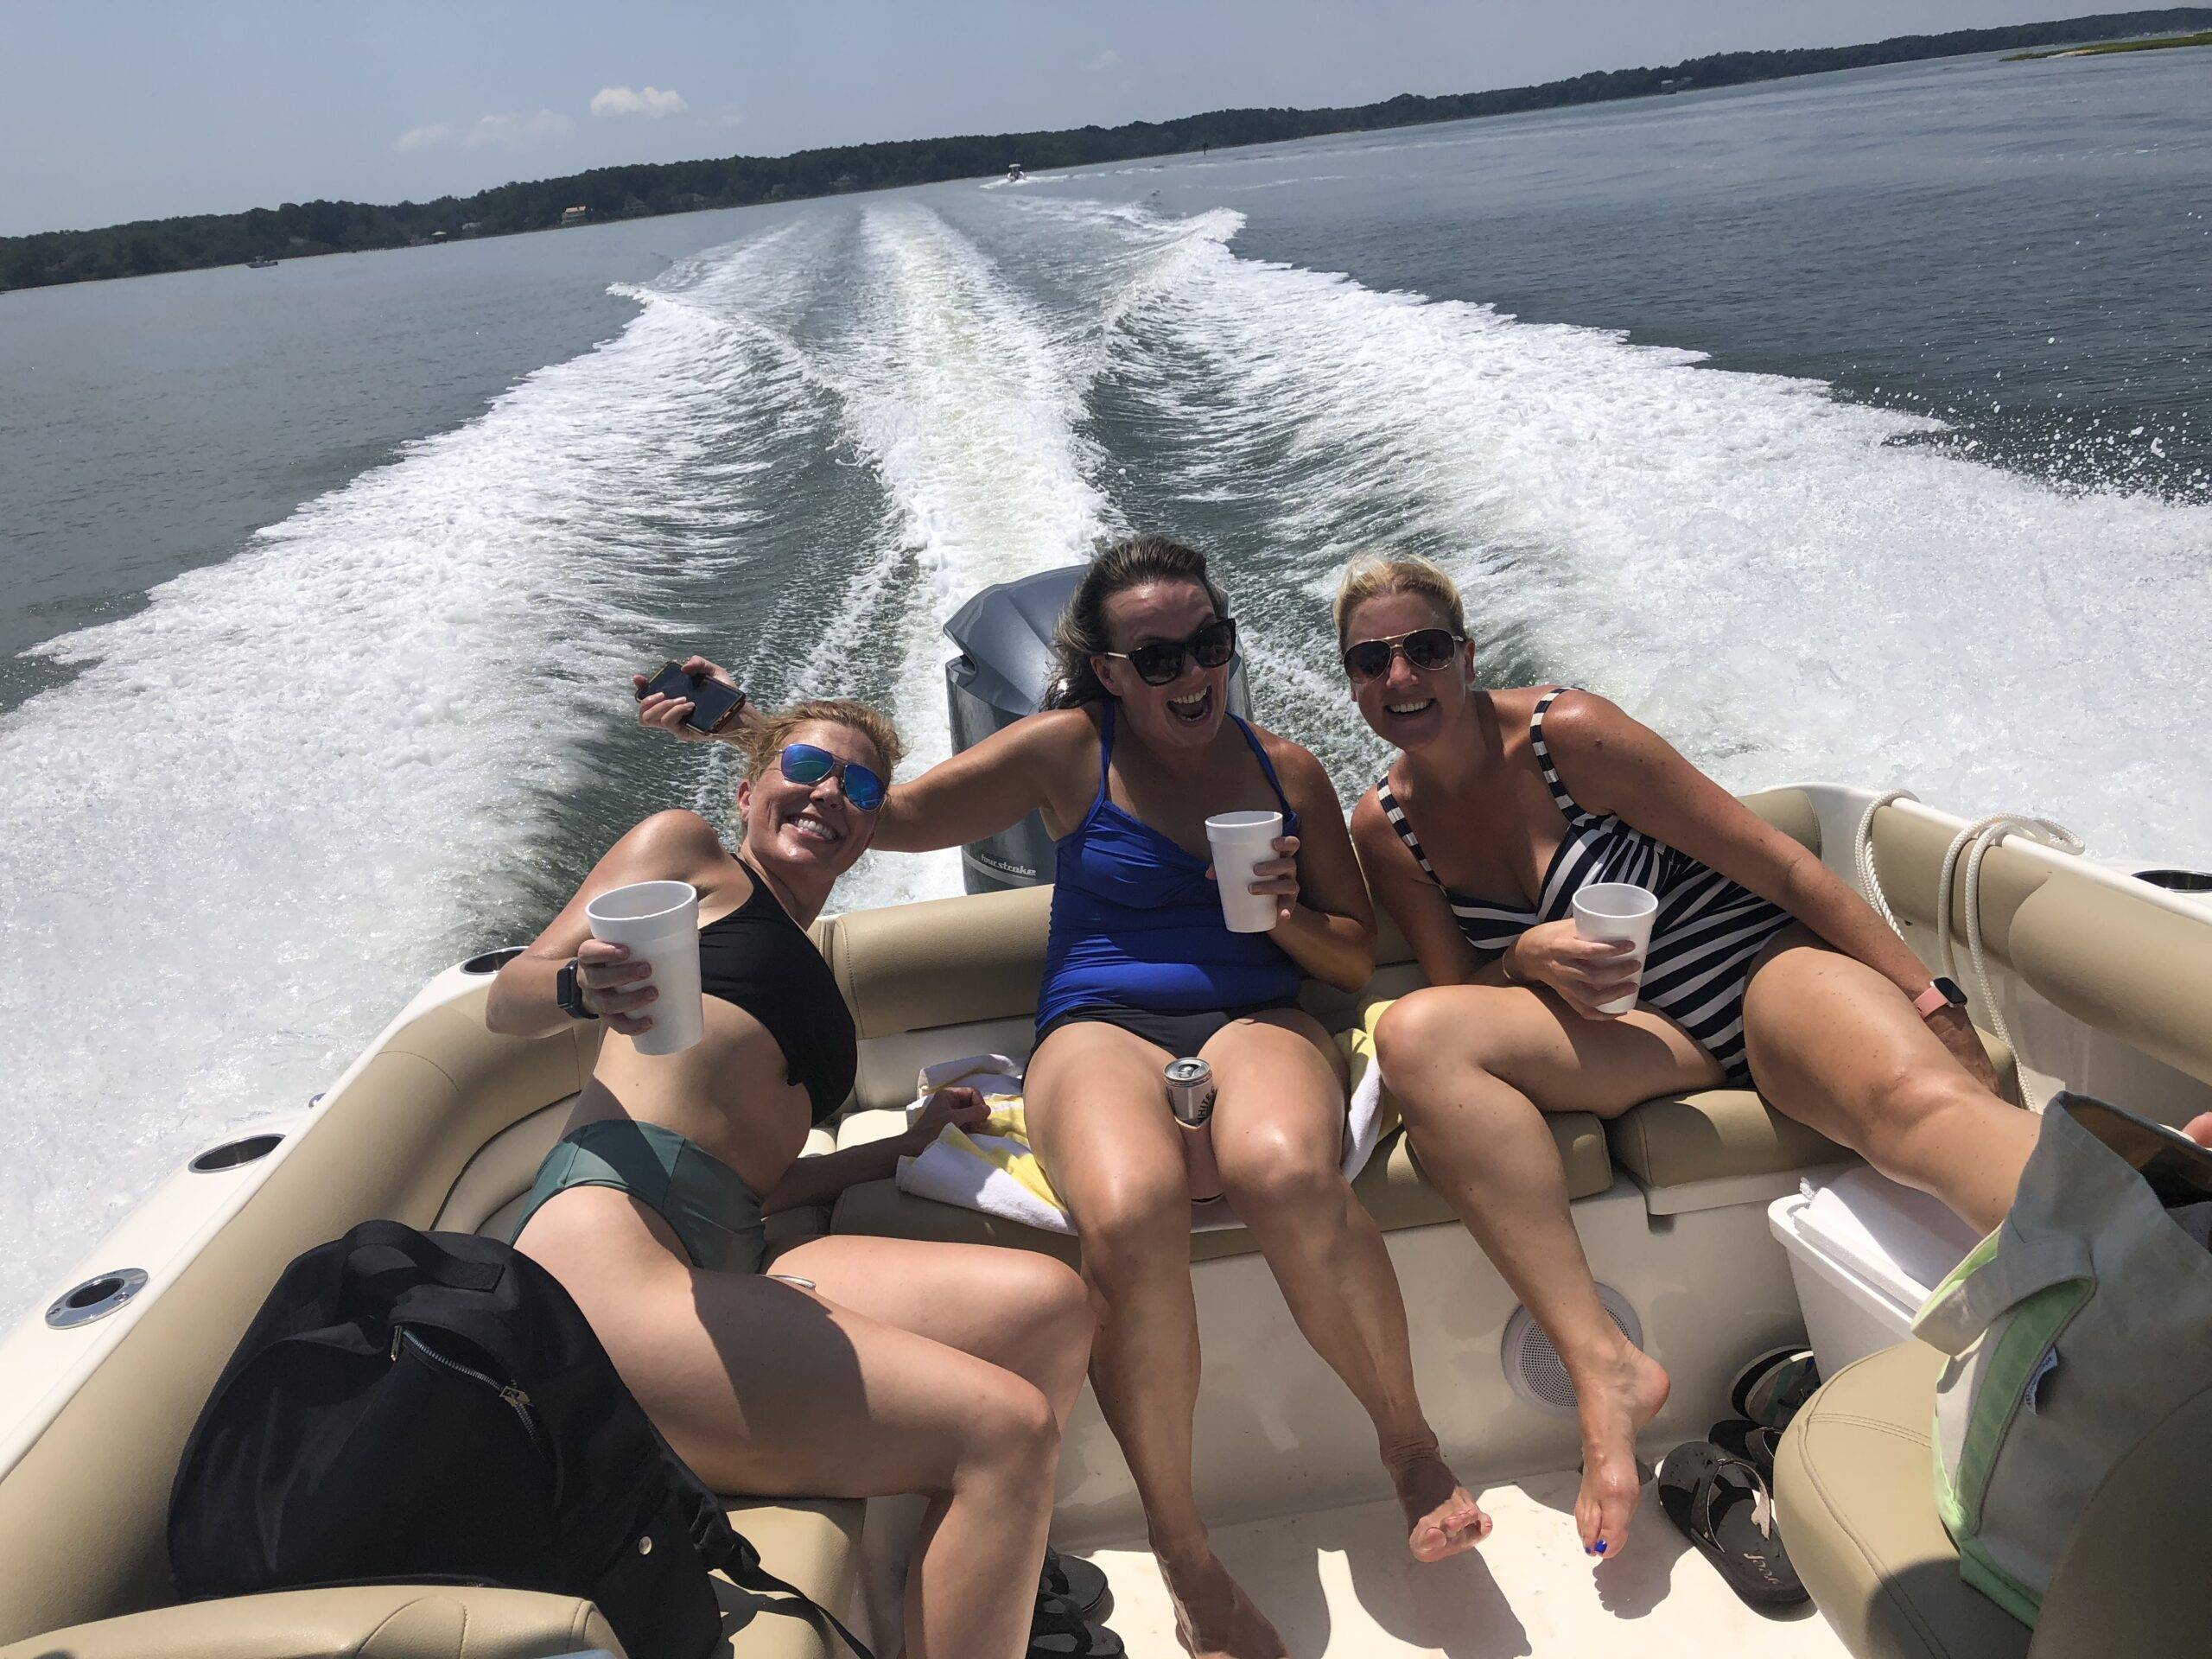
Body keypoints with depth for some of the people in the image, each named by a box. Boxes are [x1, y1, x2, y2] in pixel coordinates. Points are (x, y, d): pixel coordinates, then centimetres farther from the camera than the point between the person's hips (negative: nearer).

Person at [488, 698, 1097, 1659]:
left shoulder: (816, 989, 31)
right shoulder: (685, 847, 14)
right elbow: (505, 1005, 4)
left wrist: (909, 1146, 16)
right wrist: (582, 989, -18)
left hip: (725, 1274, 7)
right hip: (603, 1237, -7)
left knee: (1048, 1305, -14)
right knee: (1005, 1429, -22)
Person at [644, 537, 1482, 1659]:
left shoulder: (1286, 767, 16)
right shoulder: (1069, 749, 9)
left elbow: (1357, 960, 19)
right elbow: (891, 814, 6)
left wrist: (1289, 916, -3)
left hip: (1256, 1019, 2)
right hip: (1101, 1028, -1)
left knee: (1285, 1170, -37)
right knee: (1128, 1214, -37)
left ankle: (1409, 1442, -12)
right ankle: (1183, 1560, -19)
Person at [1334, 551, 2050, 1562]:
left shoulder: (1564, 732, -10)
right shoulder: (1384, 828, 2)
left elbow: (1778, 864, -7)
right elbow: (1454, 989, 6)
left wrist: (1930, 997, -8)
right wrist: (1527, 960, -17)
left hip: (1766, 966, -2)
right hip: (1640, 1031, 3)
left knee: (1916, 1098, -36)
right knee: (1414, 1035, -26)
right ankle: (1603, 1368, -32)